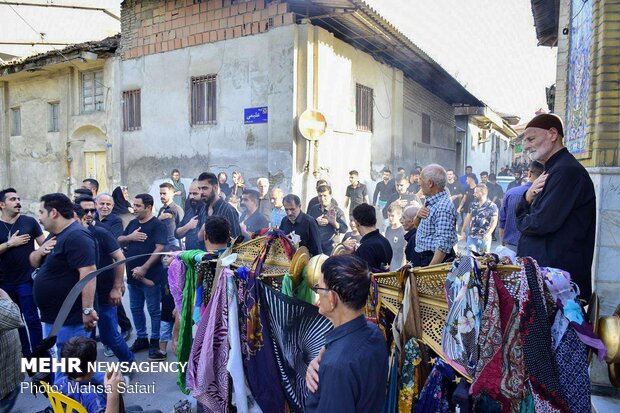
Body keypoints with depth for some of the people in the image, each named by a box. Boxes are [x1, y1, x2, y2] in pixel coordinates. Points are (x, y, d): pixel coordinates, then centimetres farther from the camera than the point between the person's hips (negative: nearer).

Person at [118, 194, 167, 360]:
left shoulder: (158, 225, -11)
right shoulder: (133, 223, 12)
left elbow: (159, 249, -19)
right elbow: (119, 241, 14)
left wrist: (144, 268, -23)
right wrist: (130, 237, -8)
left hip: (150, 276, -8)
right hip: (133, 275, 8)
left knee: (154, 310, 1)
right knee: (136, 308, 16)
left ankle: (154, 342, 12)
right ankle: (141, 338, 30)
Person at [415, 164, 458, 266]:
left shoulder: (444, 207, -21)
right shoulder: (430, 202, 9)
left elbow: (443, 245, -26)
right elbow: (417, 225, 21)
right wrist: (418, 216, -1)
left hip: (437, 260, -9)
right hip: (425, 258, 9)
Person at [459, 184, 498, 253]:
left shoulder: (492, 206, -6)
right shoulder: (473, 205, 8)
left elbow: (494, 221, -10)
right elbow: (468, 218, 15)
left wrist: (488, 233, -23)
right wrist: (463, 231, 13)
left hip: (484, 238, -4)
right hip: (472, 237, 4)